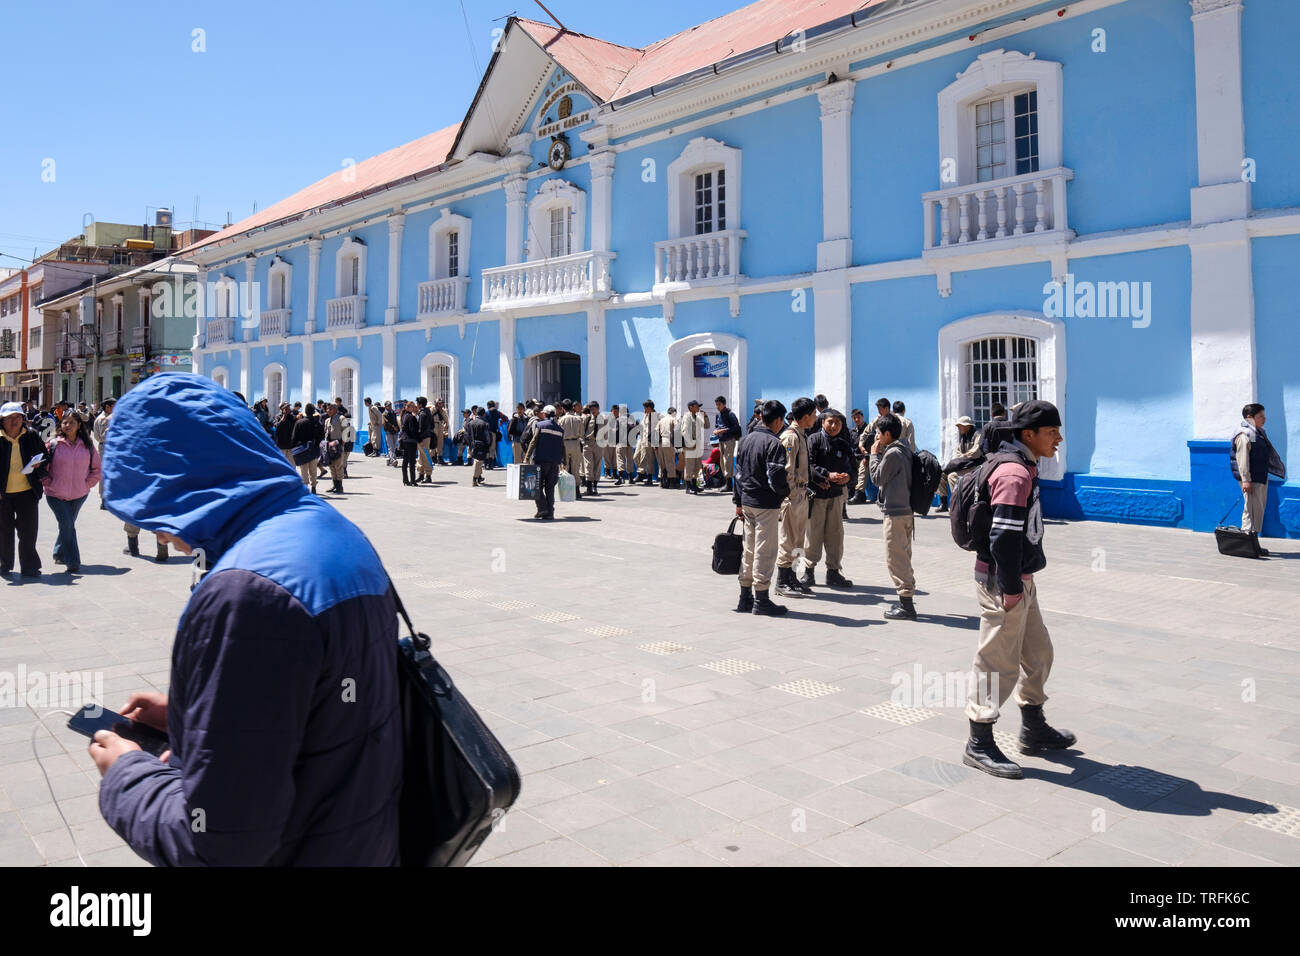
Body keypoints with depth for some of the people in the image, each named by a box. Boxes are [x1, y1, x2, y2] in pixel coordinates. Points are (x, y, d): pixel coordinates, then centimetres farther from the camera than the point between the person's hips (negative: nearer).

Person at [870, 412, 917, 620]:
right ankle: (906, 602, 23)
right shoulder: (906, 450, 14)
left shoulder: (893, 453, -16)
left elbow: (877, 478, -10)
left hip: (895, 512, -10)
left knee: (895, 558, -6)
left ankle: (906, 605, -5)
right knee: (903, 556, 16)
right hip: (906, 509, 10)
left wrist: (875, 454, 0)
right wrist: (880, 454, 13)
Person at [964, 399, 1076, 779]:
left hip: (1019, 578, 11)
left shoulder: (1024, 467, 14)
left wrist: (1021, 582, 19)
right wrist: (1011, 589, -21)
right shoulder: (1015, 473, -19)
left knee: (1037, 651, 20)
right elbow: (1004, 537, -25)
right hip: (1003, 581, -11)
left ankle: (1033, 728, 36)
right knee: (999, 661, -3)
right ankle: (979, 744, 7)